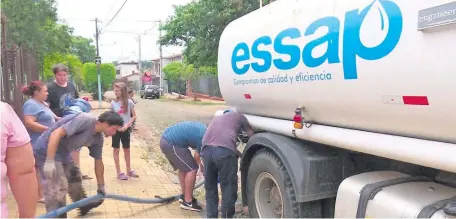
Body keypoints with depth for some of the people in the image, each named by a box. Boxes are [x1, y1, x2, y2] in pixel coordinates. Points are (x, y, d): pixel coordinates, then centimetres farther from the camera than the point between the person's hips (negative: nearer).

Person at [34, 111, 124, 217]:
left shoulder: (98, 138, 3)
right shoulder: (85, 120, -26)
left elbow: (98, 162, 13)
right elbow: (56, 133, -31)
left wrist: (101, 187, 19)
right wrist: (49, 161, -33)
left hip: (62, 153, 10)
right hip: (46, 151, -10)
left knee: (74, 176, 24)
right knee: (57, 189, -13)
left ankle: (84, 205, 45)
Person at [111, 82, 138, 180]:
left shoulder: (129, 102, -6)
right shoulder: (113, 103, -5)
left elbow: (134, 116, -3)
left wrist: (127, 125, -15)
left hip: (126, 129, 0)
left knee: (127, 150, 11)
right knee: (116, 150, 4)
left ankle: (129, 170, 25)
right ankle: (119, 172, 12)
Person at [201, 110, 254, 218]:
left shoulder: (216, 118, 41)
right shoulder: (239, 116, 28)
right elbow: (252, 136, 32)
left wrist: (241, 155, 48)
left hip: (206, 149, 5)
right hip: (224, 151, -5)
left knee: (210, 188, 21)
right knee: (229, 189, 9)